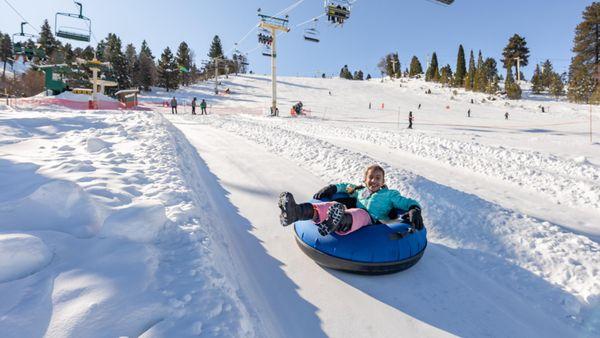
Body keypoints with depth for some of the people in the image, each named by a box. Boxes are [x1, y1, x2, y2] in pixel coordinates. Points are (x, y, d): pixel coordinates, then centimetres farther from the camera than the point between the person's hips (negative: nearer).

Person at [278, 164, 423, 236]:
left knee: (358, 213, -41)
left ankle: (337, 223, -78)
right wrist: (333, 187, 30)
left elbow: (410, 203, 23)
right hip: (352, 216, 3)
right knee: (332, 205, -29)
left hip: (371, 220, -3)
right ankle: (295, 212, -56)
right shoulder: (360, 190, 35)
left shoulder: (389, 194, 26)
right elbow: (346, 186, 49)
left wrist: (414, 210, -1)